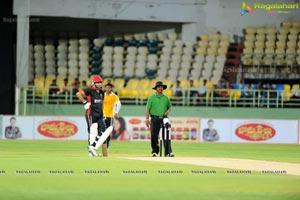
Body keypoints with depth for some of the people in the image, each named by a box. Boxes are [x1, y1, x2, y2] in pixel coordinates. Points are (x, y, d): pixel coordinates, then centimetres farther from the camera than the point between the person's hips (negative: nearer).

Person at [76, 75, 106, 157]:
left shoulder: (101, 92, 15)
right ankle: (91, 148, -2)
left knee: (102, 130, 0)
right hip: (92, 114, -7)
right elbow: (78, 94, -17)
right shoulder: (90, 90, -7)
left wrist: (102, 113, 19)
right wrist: (85, 102, -18)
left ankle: (93, 147, 9)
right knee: (93, 131, -9)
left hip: (100, 114, 7)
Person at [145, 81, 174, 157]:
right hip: (155, 119, -1)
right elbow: (148, 109, 2)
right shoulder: (151, 98, 6)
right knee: (154, 136, -2)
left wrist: (168, 111, -1)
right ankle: (155, 151, 9)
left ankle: (168, 152, -11)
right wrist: (147, 119, -7)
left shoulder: (166, 98, 14)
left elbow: (169, 107, 23)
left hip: (164, 118, 1)